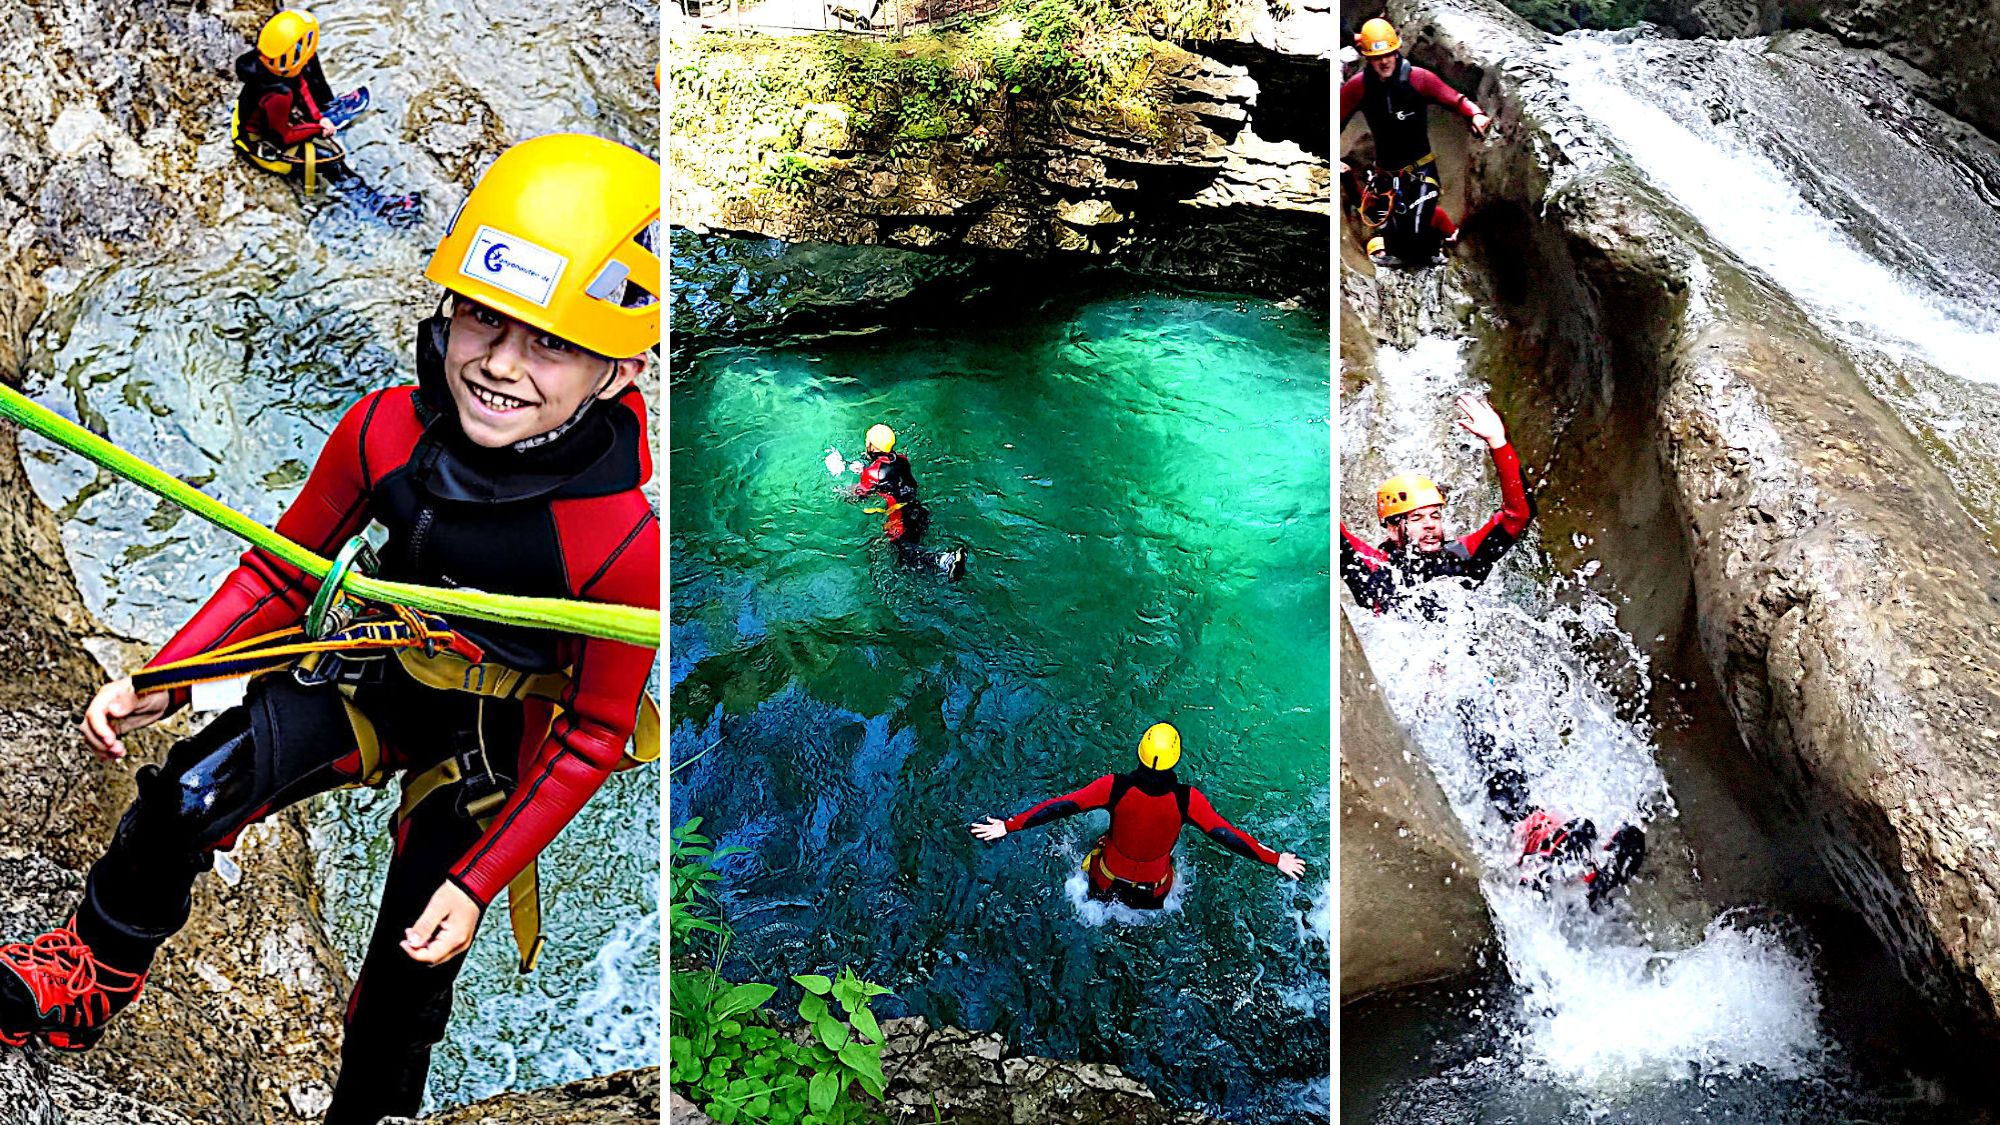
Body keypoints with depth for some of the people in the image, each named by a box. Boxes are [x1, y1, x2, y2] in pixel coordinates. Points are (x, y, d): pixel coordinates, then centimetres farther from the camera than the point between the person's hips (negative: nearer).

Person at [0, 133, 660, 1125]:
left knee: (405, 984, 7)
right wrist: (158, 680, -10)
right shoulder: (386, 430, -20)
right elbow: (283, 572, -1)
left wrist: (477, 884, -17)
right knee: (192, 790, -20)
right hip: (374, 681, 3)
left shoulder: (624, 539, -31)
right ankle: (93, 977, 10)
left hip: (490, 744, -2)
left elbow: (591, 739, -18)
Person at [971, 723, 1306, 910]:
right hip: (1153, 891, 1)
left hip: (1108, 882, -1)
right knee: (1148, 918, 37)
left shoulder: (1115, 787, -30)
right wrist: (1274, 859, -10)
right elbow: (1225, 834, -22)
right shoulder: (1187, 799, -29)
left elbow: (1061, 806, -28)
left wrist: (1009, 825, -21)